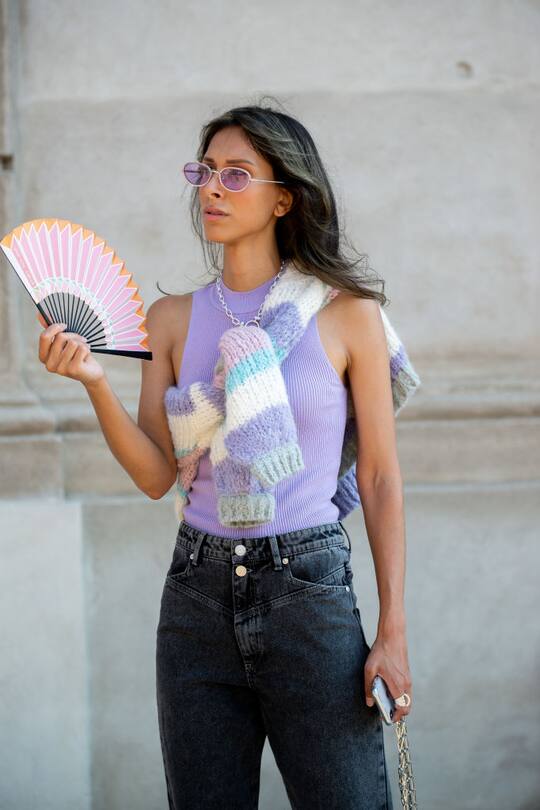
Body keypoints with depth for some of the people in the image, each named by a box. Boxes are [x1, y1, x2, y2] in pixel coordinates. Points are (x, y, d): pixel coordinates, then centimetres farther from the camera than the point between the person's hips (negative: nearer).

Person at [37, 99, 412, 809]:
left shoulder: (346, 311, -1)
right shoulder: (172, 319, 7)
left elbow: (380, 478, 0)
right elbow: (157, 476, 2)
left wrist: (394, 631, -4)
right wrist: (95, 382, -13)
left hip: (309, 592, -3)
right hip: (199, 597, 3)